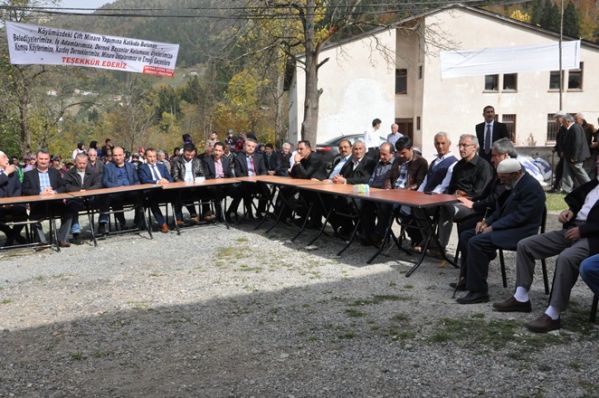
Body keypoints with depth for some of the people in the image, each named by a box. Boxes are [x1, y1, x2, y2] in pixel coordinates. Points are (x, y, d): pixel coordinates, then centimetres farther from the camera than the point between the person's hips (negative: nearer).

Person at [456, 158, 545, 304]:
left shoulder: (531, 187, -18)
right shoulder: (512, 184, 12)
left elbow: (519, 216, -23)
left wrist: (493, 227, -20)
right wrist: (486, 222, 1)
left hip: (520, 232, -10)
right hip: (507, 226, 10)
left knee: (476, 242, -25)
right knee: (466, 235, 5)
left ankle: (478, 291, -20)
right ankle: (468, 278, 16)